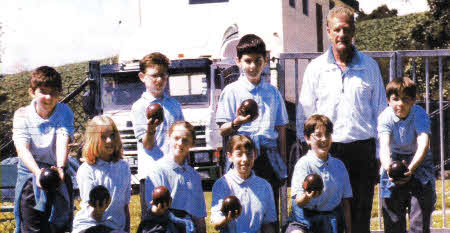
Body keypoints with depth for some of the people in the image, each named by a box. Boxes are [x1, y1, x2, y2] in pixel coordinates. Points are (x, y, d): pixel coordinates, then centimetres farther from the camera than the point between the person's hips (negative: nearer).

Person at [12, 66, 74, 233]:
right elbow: (22, 148, -20)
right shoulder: (22, 115, -7)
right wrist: (37, 172, -39)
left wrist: (61, 168, -41)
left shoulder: (64, 112, -5)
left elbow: (63, 141, -21)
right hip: (31, 171, -1)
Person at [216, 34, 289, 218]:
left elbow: (281, 128, 17)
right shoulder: (231, 91, 4)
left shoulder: (272, 92, 15)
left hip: (269, 156, 3)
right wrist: (237, 123, -21)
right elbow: (223, 131, 0)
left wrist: (282, 160, 10)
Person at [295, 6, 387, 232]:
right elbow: (304, 114, 9)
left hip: (363, 148, 1)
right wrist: (307, 150, 4)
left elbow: (380, 111, 11)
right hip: (328, 148, -1)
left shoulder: (369, 66, 8)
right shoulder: (316, 68, 6)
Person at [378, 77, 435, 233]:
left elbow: (423, 144, -35)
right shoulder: (385, 117, -16)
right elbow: (384, 145, -31)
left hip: (419, 162, -2)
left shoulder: (420, 115, -20)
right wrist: (388, 166, -53)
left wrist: (411, 168, -54)